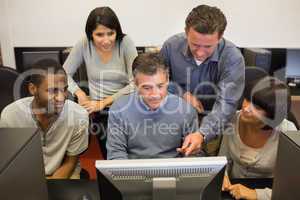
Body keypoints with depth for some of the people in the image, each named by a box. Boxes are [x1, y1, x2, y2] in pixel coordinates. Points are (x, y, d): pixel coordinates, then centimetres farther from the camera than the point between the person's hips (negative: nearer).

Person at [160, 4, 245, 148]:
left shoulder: (233, 58, -21)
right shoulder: (171, 45, -13)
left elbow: (225, 104, -27)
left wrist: (202, 134, -43)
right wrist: (183, 95, -14)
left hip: (212, 123, 0)